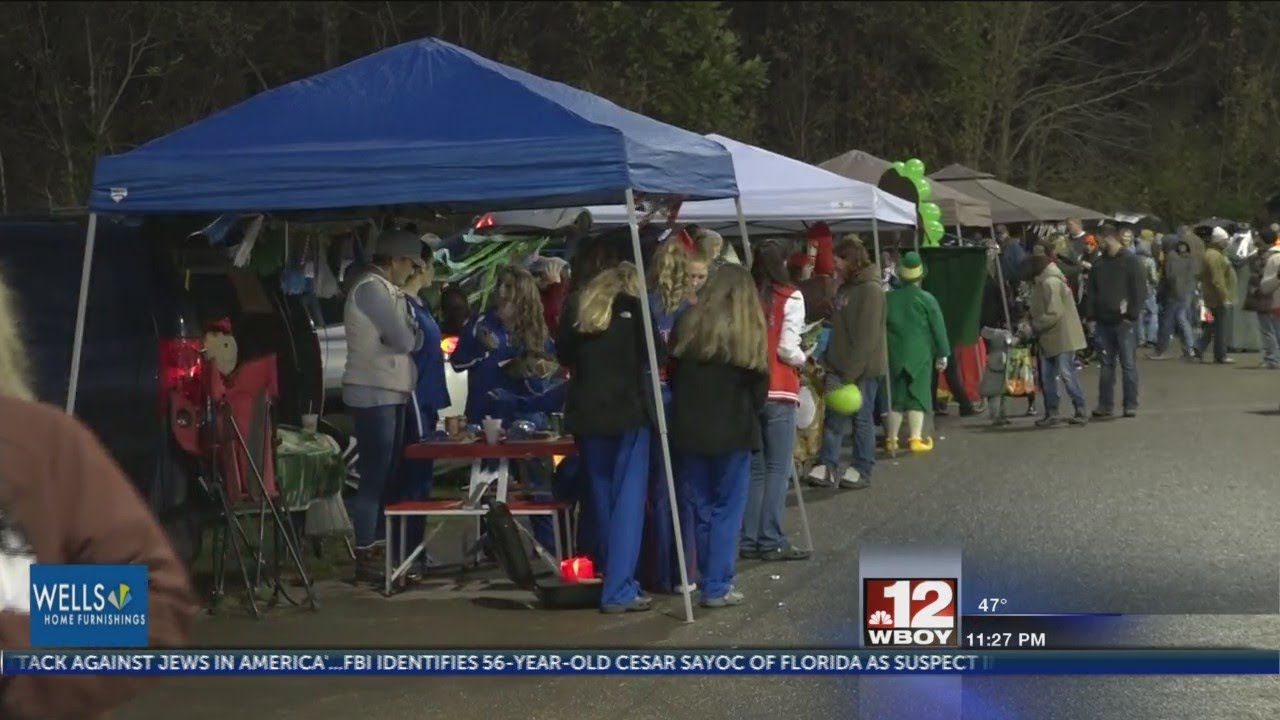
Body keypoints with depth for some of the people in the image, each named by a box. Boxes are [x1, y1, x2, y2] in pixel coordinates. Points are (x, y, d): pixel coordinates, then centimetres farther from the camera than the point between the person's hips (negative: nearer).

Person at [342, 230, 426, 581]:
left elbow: (411, 339, 16)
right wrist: (413, 333, 2)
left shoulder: (385, 289, 18)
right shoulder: (370, 289, -14)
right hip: (373, 394, -10)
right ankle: (366, 556, -6)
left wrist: (410, 334, -4)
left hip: (390, 393, 10)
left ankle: (376, 548, 18)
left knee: (388, 474, 12)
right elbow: (405, 340, -17)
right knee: (374, 476, -8)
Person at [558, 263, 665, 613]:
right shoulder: (633, 307, -6)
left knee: (602, 499, 14)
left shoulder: (577, 308, 6)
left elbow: (564, 356, 14)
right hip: (628, 411, -5)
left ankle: (613, 578, 20)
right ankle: (619, 591, -7)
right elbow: (656, 353, -4)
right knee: (628, 500, -3)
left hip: (586, 413, 5)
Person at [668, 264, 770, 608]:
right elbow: (759, 385, -3)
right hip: (733, 431, -3)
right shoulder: (750, 331, -8)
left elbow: (673, 375, 8)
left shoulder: (689, 325, 0)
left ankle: (708, 579, 19)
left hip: (690, 427, 3)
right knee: (727, 509, 3)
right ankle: (717, 587, 0)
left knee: (699, 507, 12)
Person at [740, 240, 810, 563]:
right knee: (777, 468, 0)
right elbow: (787, 349, -12)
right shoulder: (789, 298, -7)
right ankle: (772, 541, -3)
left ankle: (750, 540, 12)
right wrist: (803, 359, 7)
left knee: (754, 467, 12)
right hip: (778, 393, -4)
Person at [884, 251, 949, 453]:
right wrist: (942, 354, 5)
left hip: (894, 355, 3)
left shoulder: (888, 298, 3)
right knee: (917, 396, 0)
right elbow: (938, 328, -3)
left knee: (895, 397, 10)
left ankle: (891, 439, 12)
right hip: (919, 355, -3)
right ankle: (916, 438, -6)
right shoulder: (926, 299, -5)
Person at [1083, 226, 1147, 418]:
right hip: (1103, 321, 5)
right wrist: (1091, 315, 5)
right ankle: (1105, 404, 11)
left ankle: (1131, 404, 2)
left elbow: (1140, 290, -6)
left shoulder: (1131, 261, -2)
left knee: (1128, 364, -2)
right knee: (1106, 364, 8)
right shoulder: (1098, 264, 12)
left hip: (1124, 322, -5)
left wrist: (1132, 315, -12)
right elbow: (1091, 292, 14)